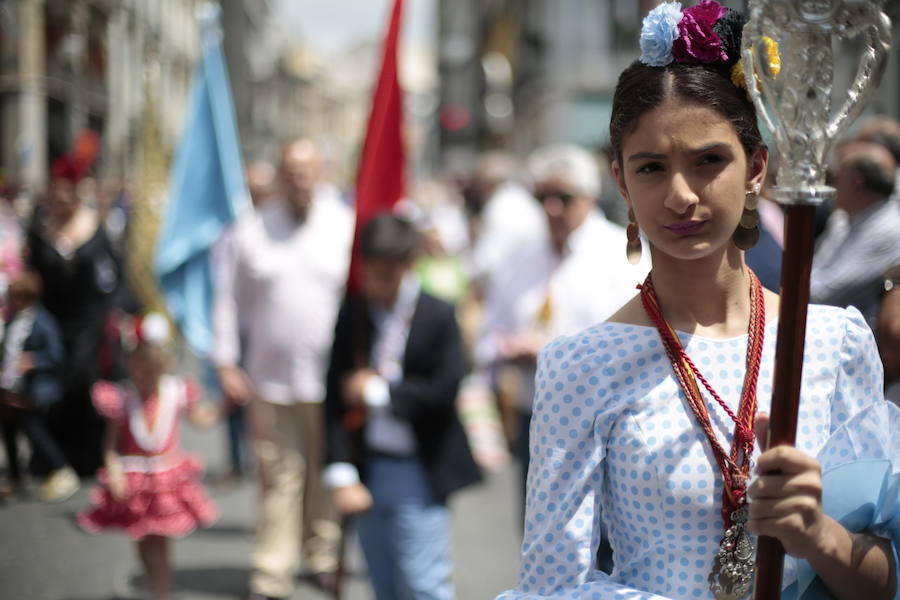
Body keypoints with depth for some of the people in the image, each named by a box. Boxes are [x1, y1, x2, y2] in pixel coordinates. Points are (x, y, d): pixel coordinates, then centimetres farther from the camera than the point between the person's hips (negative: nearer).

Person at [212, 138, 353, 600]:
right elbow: (229, 301, 8)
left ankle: (323, 555, 28)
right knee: (278, 477, 0)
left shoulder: (345, 228, 2)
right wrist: (226, 365, 4)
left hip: (329, 382, 0)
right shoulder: (251, 232, 3)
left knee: (326, 476, 10)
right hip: (269, 381, 0)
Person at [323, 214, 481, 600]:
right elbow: (336, 400, 2)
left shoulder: (437, 316, -6)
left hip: (418, 475, -4)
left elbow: (445, 390, -13)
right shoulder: (352, 314, 4)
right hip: (368, 470, 4)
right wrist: (342, 474, -6)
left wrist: (379, 392, -10)